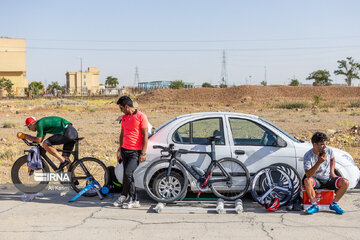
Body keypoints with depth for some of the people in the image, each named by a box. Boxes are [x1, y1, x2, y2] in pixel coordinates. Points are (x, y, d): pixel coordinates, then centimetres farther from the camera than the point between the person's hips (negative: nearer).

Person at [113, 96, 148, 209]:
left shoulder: (141, 116, -7)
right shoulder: (124, 117, 14)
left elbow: (145, 135, -8)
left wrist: (143, 153, -13)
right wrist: (120, 152, 18)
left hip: (135, 151, -7)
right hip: (125, 150, 7)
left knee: (128, 174, -15)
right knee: (127, 175, 7)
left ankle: (124, 196, 2)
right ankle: (134, 200, 16)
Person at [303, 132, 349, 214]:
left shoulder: (328, 150, -6)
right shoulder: (308, 156, -19)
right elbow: (308, 175, -27)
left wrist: (332, 172, 6)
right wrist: (319, 162, -36)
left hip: (328, 179, 4)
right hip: (316, 180, -3)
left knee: (345, 182, -21)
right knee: (307, 181, -37)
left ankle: (334, 204, -3)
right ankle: (314, 205, -20)